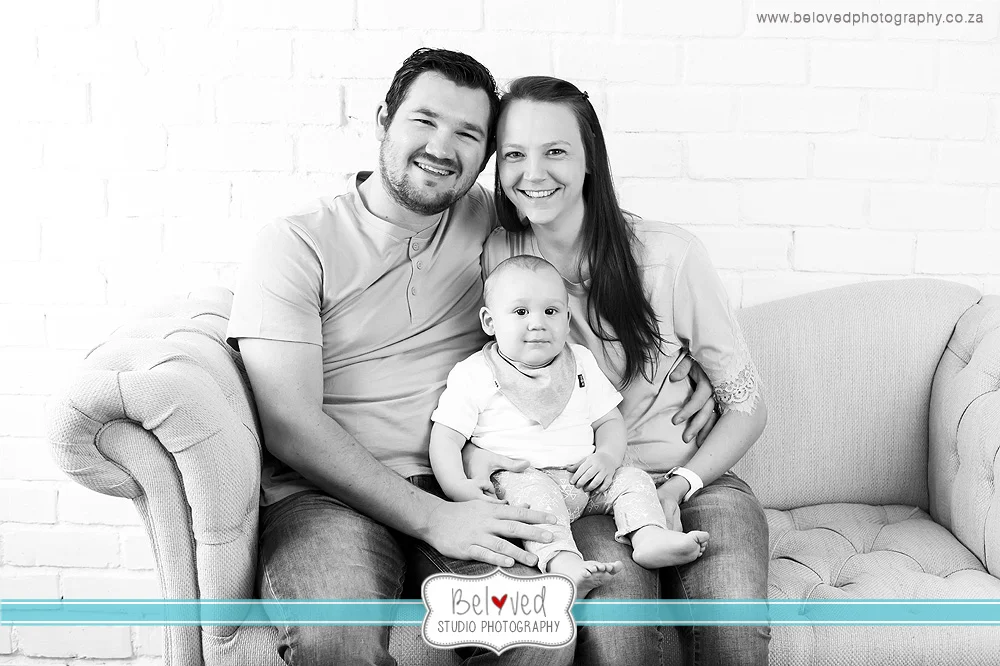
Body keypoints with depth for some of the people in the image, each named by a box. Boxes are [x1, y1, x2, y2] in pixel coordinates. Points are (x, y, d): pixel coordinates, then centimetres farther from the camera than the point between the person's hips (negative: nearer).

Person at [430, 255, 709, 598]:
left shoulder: (581, 362, 13)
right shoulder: (474, 374, 0)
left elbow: (610, 420, 15)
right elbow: (446, 436, -2)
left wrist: (607, 457, -7)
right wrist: (457, 486, -19)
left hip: (585, 477, 5)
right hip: (519, 477, -5)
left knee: (633, 478, -9)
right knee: (535, 492, -34)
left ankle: (649, 536, -28)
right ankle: (563, 562, -50)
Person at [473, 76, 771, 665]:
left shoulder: (669, 255, -9)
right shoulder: (496, 258, -1)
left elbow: (747, 406, -2)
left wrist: (676, 488, -15)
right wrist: (480, 467, -15)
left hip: (692, 481, -1)